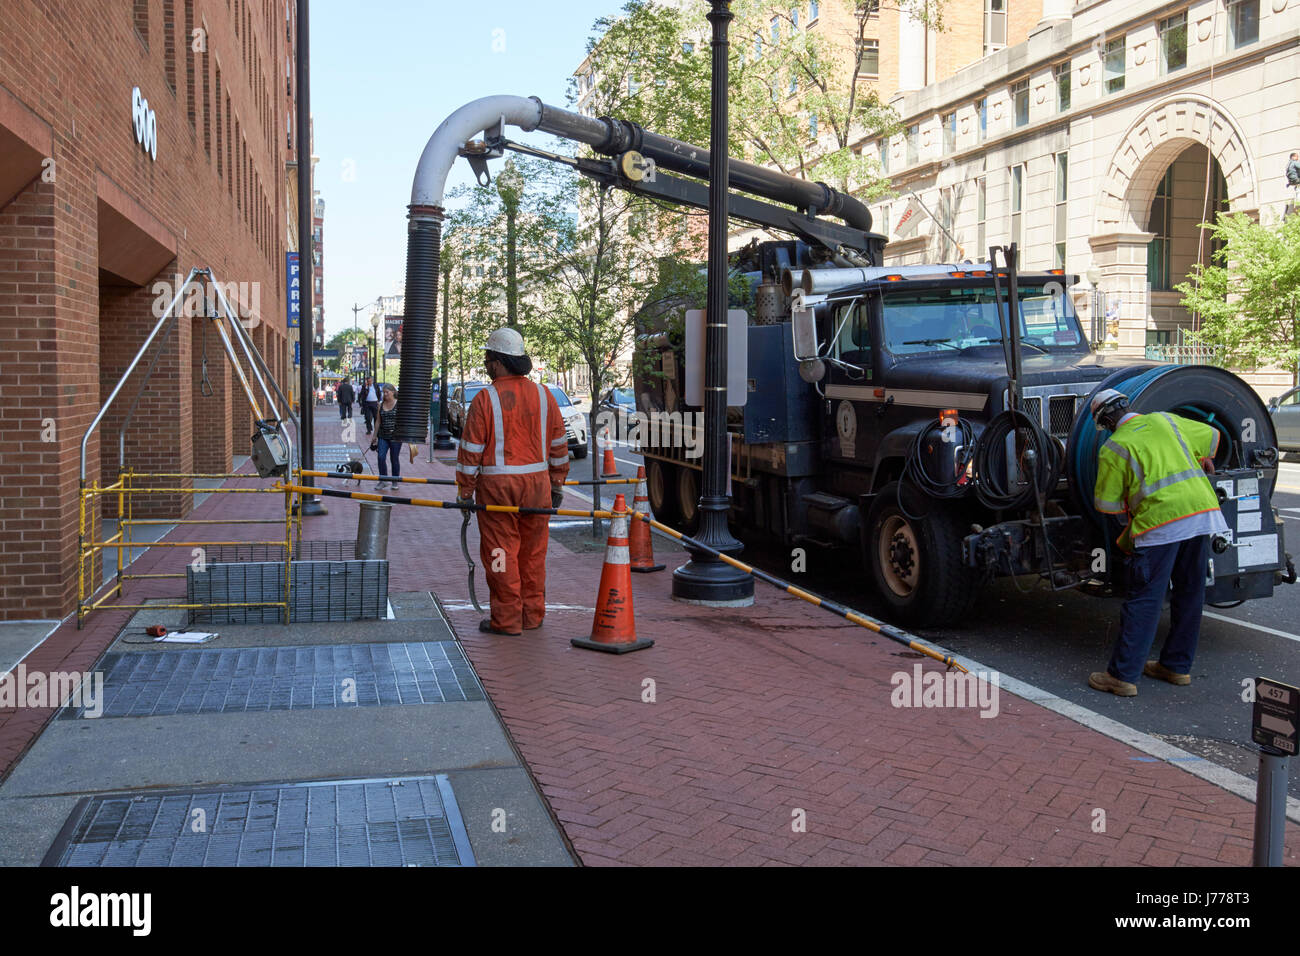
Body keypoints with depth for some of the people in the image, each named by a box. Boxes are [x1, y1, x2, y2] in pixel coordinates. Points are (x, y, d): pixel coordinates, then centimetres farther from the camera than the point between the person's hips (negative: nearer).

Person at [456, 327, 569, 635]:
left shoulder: (485, 399, -9)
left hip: (497, 484, -4)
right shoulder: (543, 395, 5)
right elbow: (558, 445, 10)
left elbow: (471, 449, -7)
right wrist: (557, 484, 19)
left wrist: (465, 491, 1)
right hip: (537, 482, 5)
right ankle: (532, 615, 21)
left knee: (501, 551, 3)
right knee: (533, 552, 12)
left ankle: (506, 619, 8)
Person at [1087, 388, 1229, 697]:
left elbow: (1106, 503, 2)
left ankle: (1122, 676, -2)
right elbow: (1210, 435, 32)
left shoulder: (1113, 448, 0)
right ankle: (1177, 666, 25)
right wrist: (1204, 461, 51)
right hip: (1203, 511, 6)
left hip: (1161, 521, -6)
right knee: (1190, 593, 14)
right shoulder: (1164, 420, 16)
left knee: (1145, 599, -4)